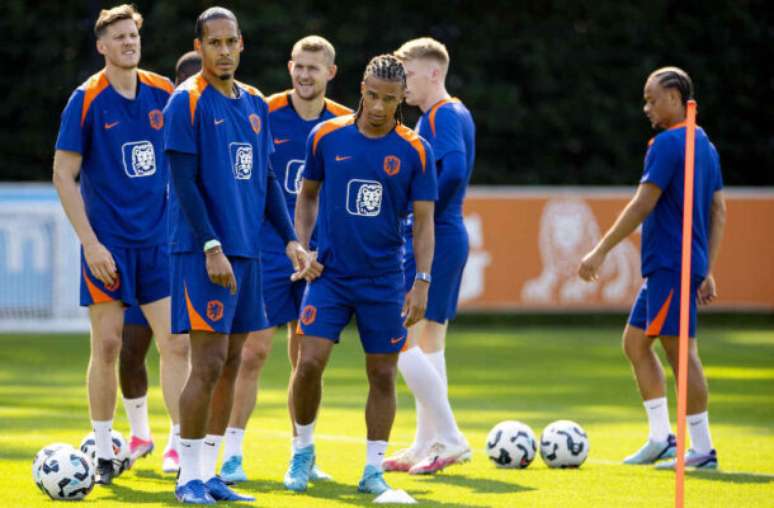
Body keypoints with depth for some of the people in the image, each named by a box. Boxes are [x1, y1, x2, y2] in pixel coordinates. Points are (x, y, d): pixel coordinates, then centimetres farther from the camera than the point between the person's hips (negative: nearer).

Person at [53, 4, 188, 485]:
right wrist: (91, 244, -12)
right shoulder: (87, 100, -6)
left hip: (159, 241, 3)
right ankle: (104, 453, 13)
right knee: (107, 345, 0)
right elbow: (64, 176, -6)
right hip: (108, 242, -3)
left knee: (177, 343, -4)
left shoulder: (165, 94, 5)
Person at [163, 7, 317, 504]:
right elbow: (183, 181, -12)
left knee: (231, 363, 7)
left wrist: (290, 239, 10)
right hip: (204, 252, -7)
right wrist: (212, 247, -18)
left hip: (247, 251, 7)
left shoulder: (256, 104, 14)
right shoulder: (187, 102, -7)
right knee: (210, 361, -10)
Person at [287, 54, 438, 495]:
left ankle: (374, 469, 14)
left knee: (382, 375, 2)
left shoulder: (415, 151, -3)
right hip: (330, 273, 0)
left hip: (384, 281, 0)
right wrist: (302, 247, 1)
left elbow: (424, 221, -1)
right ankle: (303, 450, 13)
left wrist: (422, 283, -8)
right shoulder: (326, 137, 0)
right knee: (310, 362, -9)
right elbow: (308, 194, 13)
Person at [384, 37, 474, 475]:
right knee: (428, 343, 13)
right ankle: (425, 446, 17)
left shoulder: (443, 115, -14)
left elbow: (453, 171, -28)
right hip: (447, 240, 10)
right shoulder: (454, 115, 17)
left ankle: (449, 439, -9)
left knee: (402, 343, -10)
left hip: (431, 242, -10)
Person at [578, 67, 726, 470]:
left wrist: (601, 251, -13)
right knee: (635, 341, 14)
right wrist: (707, 271, 20)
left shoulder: (667, 143, -13)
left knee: (680, 352, -7)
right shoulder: (705, 145, 16)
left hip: (671, 265, -10)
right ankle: (661, 437, 11)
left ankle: (702, 449, -5)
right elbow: (718, 212, 18)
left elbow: (643, 205, -17)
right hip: (663, 266, 10)